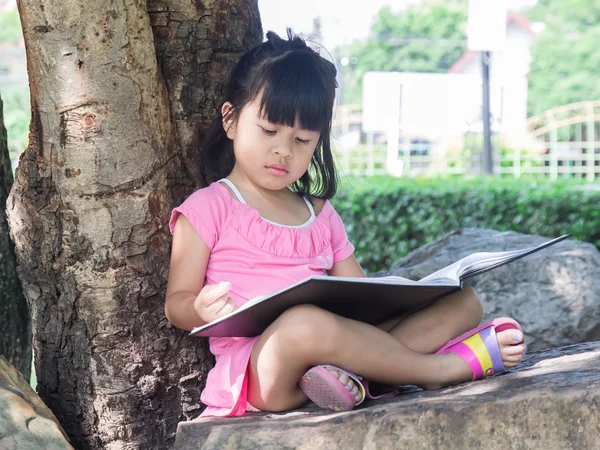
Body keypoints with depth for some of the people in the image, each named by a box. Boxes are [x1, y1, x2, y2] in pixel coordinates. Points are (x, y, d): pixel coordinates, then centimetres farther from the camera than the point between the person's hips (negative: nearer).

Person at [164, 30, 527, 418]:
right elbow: (176, 304, 3)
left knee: (462, 301, -3)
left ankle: (352, 372, -32)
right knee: (305, 323, -41)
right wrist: (202, 309, -22)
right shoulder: (209, 209, 8)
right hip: (259, 367, -6)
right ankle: (443, 367, -21)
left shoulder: (322, 216, 24)